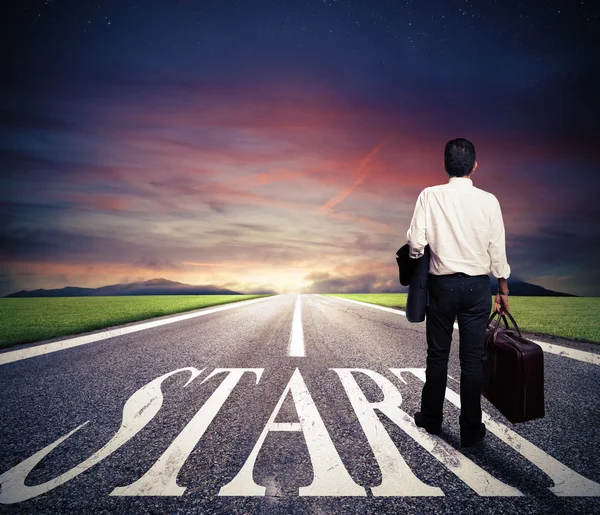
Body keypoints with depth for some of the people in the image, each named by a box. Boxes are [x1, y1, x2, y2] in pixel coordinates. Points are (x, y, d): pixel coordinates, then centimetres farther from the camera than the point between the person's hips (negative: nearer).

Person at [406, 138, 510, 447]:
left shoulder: (430, 196, -8)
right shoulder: (488, 201, -4)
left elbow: (416, 244, -11)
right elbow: (497, 251, 0)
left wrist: (416, 257, 13)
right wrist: (503, 290, 11)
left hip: (442, 284, 0)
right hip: (477, 286, 1)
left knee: (437, 354, 13)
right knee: (473, 359, 8)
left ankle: (431, 419, 28)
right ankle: (470, 430, 19)